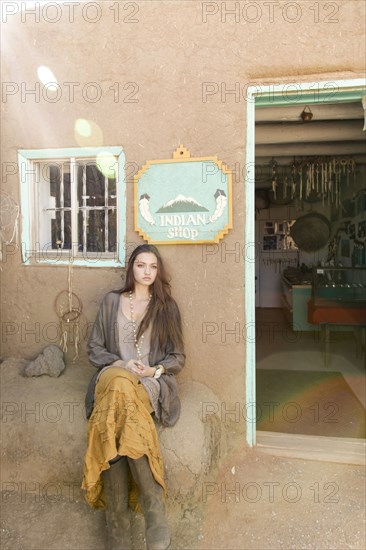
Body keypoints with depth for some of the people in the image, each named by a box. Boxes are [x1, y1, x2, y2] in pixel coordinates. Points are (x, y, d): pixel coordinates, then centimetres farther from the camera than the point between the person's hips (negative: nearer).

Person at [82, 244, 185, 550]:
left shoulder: (167, 307, 13)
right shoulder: (112, 301, 15)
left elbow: (178, 357, 12)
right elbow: (95, 348, 13)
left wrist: (155, 370, -8)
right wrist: (120, 364, -6)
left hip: (152, 381, -1)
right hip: (113, 375, 1)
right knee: (120, 385, -36)